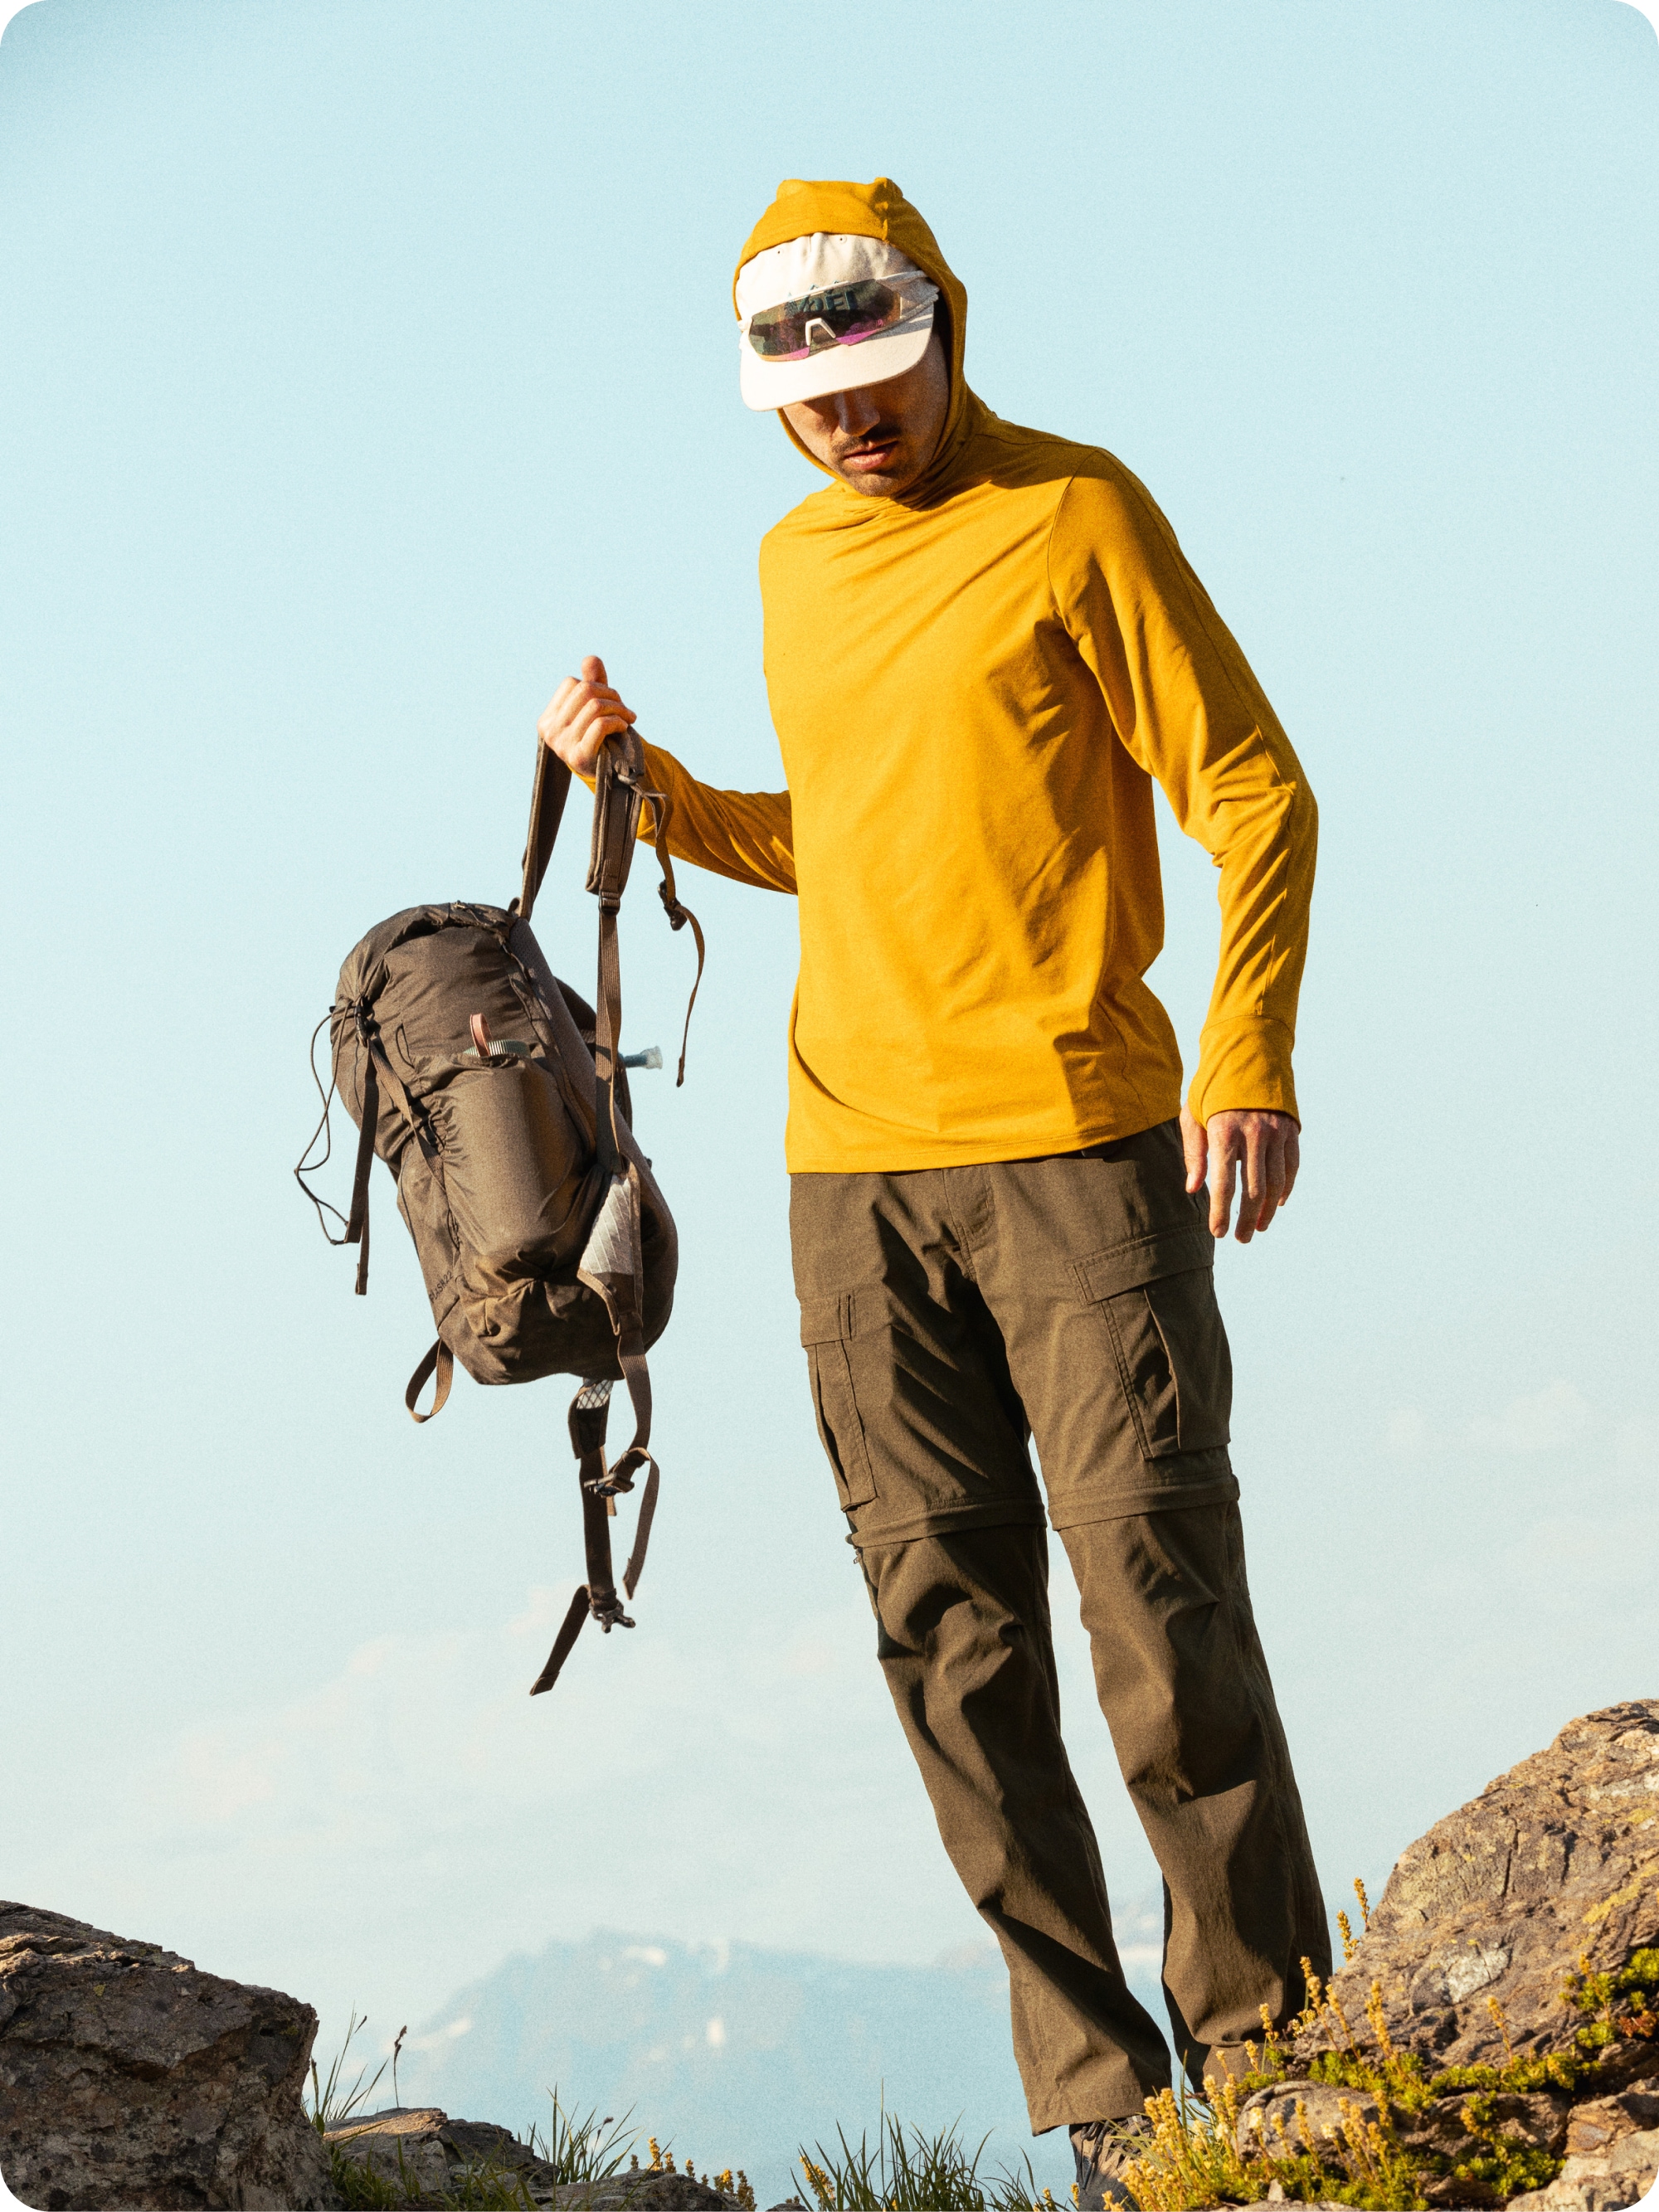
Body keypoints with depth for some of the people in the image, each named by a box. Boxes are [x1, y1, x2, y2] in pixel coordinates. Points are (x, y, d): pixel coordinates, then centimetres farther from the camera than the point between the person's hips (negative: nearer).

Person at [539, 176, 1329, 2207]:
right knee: (951, 1637, 0)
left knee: (1159, 1599, -8)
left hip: (1076, 1142, -5)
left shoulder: (1074, 516, 0)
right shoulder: (794, 567, 18)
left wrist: (1249, 1056, -16)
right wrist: (648, 792, 12)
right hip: (852, 1171, 5)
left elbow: (1253, 793, -3)